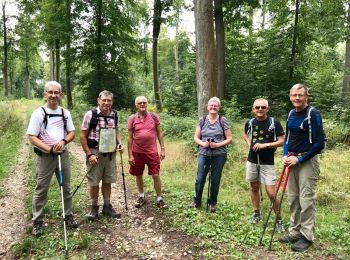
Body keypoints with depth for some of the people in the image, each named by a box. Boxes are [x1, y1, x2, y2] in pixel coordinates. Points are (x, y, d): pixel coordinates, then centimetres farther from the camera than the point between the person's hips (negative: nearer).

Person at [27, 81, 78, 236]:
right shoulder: (38, 113, -10)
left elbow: (72, 133, 5)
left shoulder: (65, 113, 4)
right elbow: (31, 137, -13)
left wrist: (63, 141, -17)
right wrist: (50, 149, -22)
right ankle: (37, 222, 18)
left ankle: (68, 216, 29)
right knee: (41, 190, 5)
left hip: (63, 155, 4)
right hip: (45, 157, -4)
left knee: (66, 187, 14)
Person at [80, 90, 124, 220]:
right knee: (94, 182, 6)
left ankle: (107, 207, 28)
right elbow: (83, 136, -10)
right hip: (95, 153, -4)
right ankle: (94, 207, 25)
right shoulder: (91, 114, -12)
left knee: (107, 181, 13)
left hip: (111, 153, 4)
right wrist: (89, 154, -14)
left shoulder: (114, 115, 2)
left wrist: (120, 143, -1)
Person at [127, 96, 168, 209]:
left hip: (152, 152, -1)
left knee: (156, 175, 0)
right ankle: (141, 197, 33)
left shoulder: (154, 116, -1)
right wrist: (130, 155, -5)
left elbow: (159, 133, 5)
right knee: (138, 175, 13)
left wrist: (163, 149, -1)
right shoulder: (132, 118, -2)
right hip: (137, 152, 1)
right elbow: (129, 137, -1)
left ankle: (159, 199, 15)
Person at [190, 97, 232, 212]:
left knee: (215, 180, 9)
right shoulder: (202, 120, 3)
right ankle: (196, 201, 24)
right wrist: (202, 143, -16)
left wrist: (218, 144, -17)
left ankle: (213, 203, 28)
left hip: (219, 155, -1)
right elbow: (196, 137, 4)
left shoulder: (223, 120, -2)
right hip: (203, 154, 1)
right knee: (200, 179, 3)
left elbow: (229, 139, -2)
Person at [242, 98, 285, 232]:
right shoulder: (250, 123, 2)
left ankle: (279, 219, 15)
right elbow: (245, 134, 23)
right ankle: (256, 213, 33)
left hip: (267, 163, -4)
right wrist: (249, 143, 4)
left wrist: (265, 145, -19)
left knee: (271, 193, -5)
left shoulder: (274, 123, -9)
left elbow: (282, 141, -8)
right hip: (252, 161, 4)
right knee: (254, 188, 15)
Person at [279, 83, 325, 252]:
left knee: (306, 200, -2)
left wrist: (299, 159, -16)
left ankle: (307, 236, 12)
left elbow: (319, 143, -16)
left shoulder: (313, 114, -12)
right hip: (293, 161, 7)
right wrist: (286, 155, 1)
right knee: (293, 199, 12)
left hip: (307, 161, -7)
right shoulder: (291, 114, 9)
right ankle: (295, 232, 25)